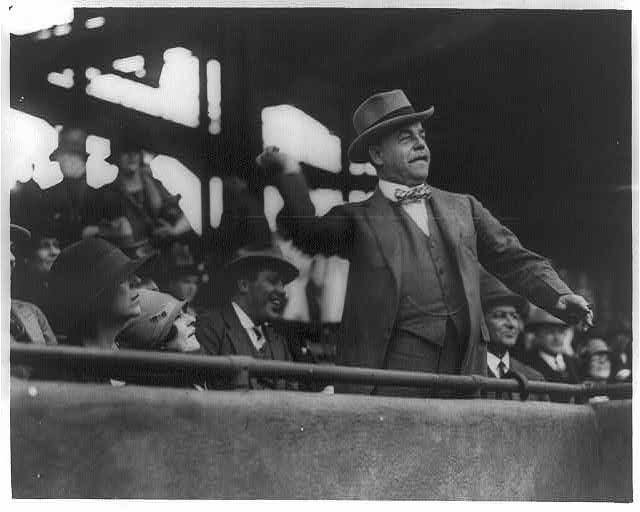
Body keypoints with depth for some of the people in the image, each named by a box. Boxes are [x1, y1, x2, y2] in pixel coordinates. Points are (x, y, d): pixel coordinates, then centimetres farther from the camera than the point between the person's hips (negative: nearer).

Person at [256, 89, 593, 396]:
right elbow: (310, 235, -9)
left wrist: (560, 297, 0)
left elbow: (515, 260, 16)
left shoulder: (463, 208, 19)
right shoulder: (358, 219, 9)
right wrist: (290, 177, -23)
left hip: (464, 371, 3)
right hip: (393, 371, -3)